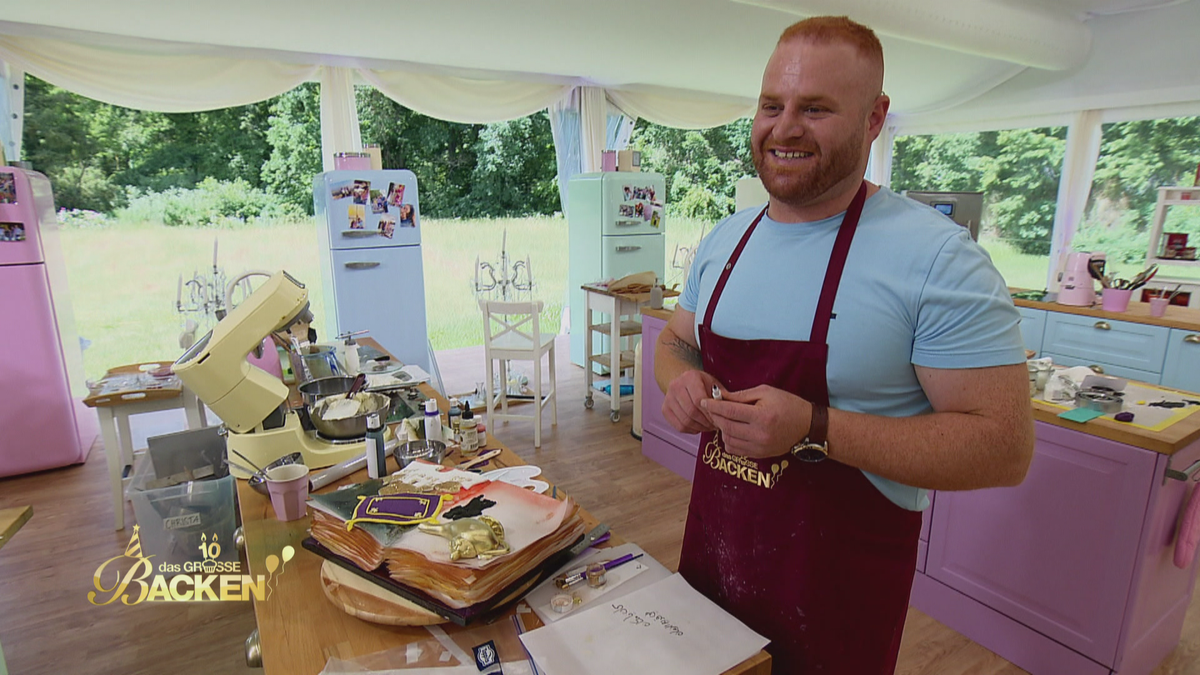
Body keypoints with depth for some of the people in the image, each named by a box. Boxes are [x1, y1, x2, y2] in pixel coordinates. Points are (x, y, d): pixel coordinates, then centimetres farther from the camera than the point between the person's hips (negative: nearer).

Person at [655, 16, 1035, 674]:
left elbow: (1005, 447, -18)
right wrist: (681, 379, -12)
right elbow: (675, 340, 13)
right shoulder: (724, 239, 1)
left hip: (839, 585, -5)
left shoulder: (936, 256, -18)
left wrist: (814, 430, -29)